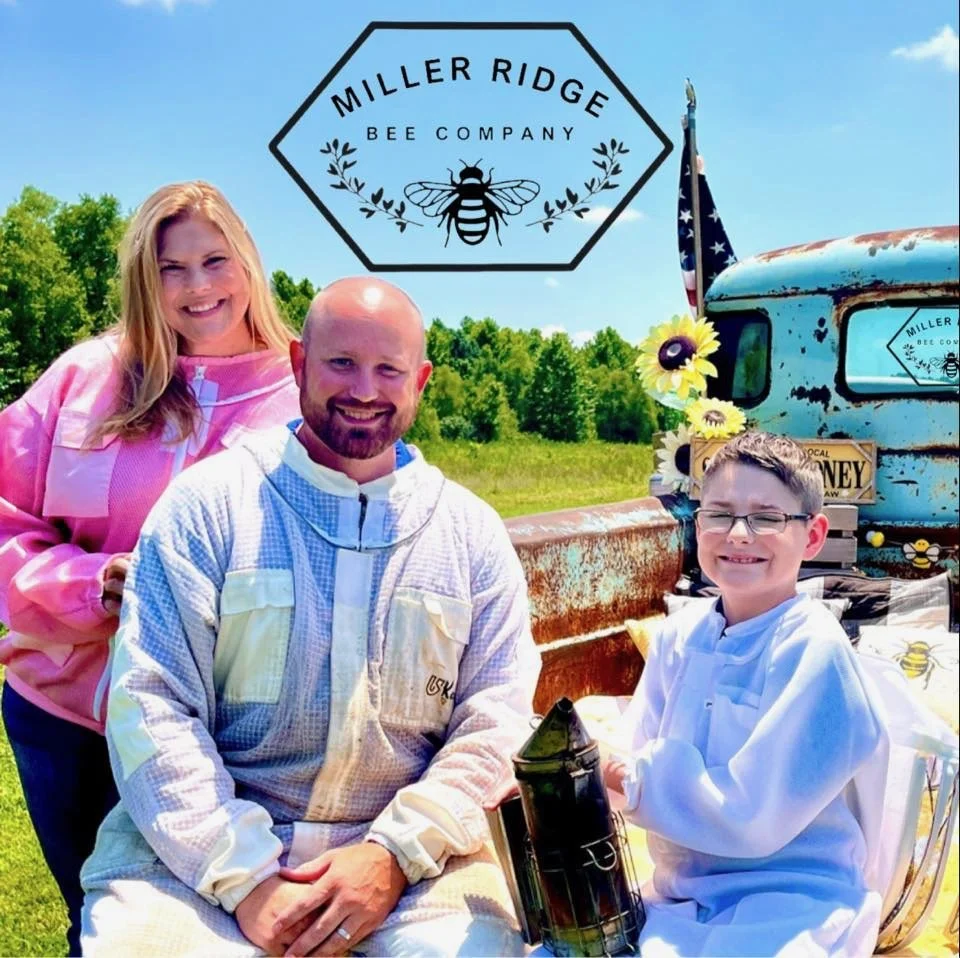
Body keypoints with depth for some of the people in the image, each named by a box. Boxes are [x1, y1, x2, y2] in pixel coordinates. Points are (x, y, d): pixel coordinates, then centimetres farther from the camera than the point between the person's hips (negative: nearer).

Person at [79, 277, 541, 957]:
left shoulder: (471, 532, 7)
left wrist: (393, 855, -12)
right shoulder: (209, 502, 1)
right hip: (205, 847, -1)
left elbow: (497, 721, 2)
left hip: (410, 846, 1)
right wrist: (244, 874, -15)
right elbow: (151, 704, -6)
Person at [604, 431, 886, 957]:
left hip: (789, 904, -5)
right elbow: (633, 754, 3)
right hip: (678, 897, 5)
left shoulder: (812, 650, -17)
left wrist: (637, 779, -15)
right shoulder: (681, 633, 2)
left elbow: (752, 817, -20)